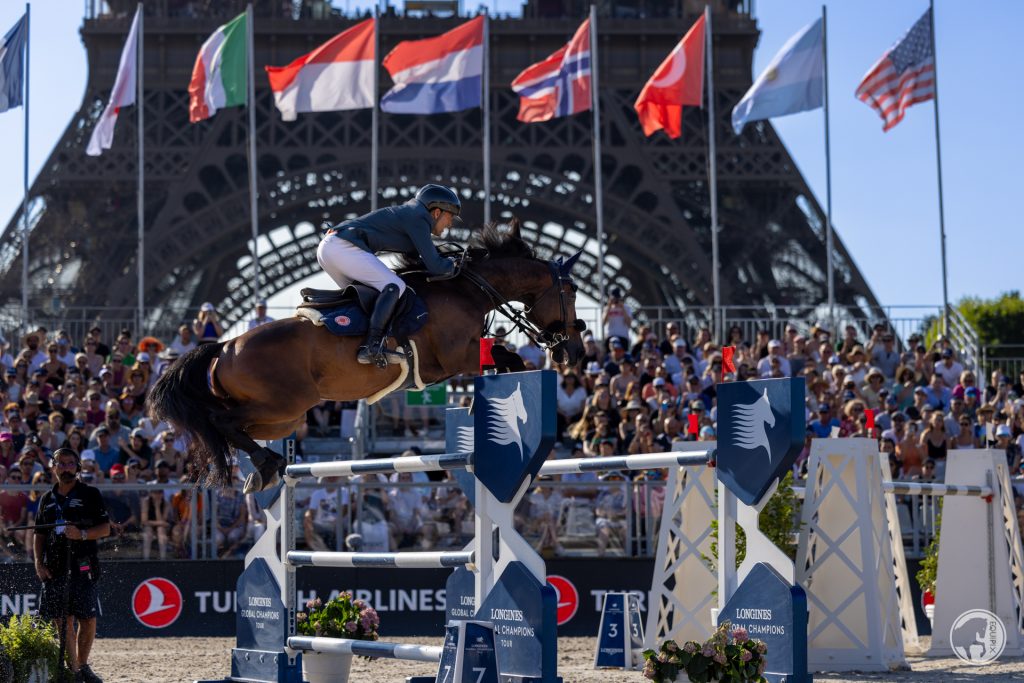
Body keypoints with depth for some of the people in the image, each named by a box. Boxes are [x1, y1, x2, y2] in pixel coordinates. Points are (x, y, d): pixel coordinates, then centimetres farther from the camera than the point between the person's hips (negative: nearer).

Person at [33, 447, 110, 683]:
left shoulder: (90, 494, 3)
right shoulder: (47, 499, 15)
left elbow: (105, 529, -1)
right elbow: (39, 533, 20)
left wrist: (82, 534, -18)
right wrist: (39, 562, 8)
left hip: (83, 566, -3)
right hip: (54, 569, 3)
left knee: (88, 619, -4)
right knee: (62, 621, 1)